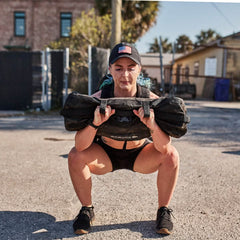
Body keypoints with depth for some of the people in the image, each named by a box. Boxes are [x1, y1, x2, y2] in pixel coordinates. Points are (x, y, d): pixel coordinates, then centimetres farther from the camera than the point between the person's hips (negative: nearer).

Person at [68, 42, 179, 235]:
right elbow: (80, 145, -32)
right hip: (106, 154, 0)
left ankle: (163, 211, -1)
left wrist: (153, 126, -51)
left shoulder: (151, 101, -25)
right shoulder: (98, 100, -25)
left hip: (140, 155, 0)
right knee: (76, 155, -24)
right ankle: (87, 210, 0)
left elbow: (164, 149, -31)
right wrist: (95, 123, -51)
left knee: (171, 155, -24)